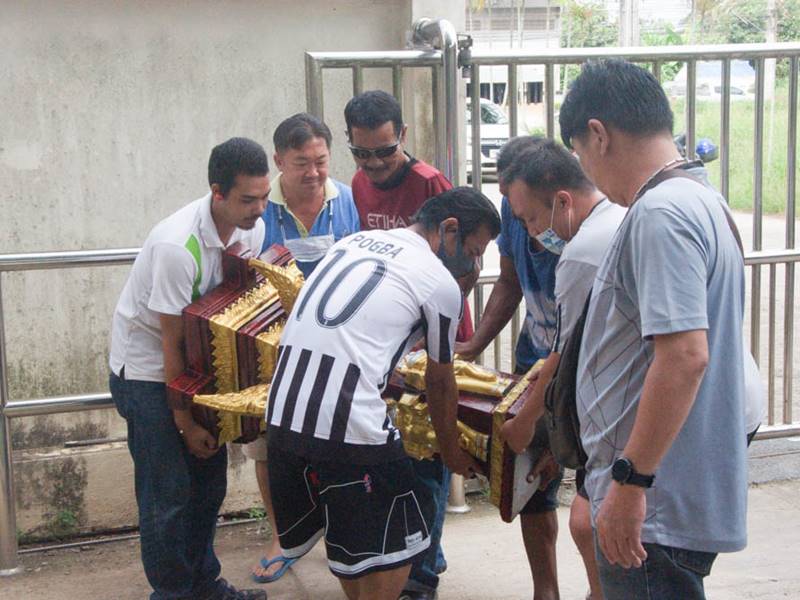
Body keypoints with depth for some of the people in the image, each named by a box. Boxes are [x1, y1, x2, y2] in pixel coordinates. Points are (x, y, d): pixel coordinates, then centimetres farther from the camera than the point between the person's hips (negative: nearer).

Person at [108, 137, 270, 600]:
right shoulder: (178, 246, -31)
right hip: (147, 370, -7)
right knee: (168, 492, -3)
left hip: (197, 364, 7)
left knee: (209, 476, 13)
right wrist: (186, 422, -15)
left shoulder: (252, 229, -8)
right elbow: (171, 342, -23)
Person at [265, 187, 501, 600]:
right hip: (348, 423, -7)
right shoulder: (441, 283, -1)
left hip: (281, 411, 7)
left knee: (345, 531, 23)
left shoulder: (353, 241, 18)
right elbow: (440, 384, 11)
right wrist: (450, 450, 26)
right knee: (398, 535, 11)